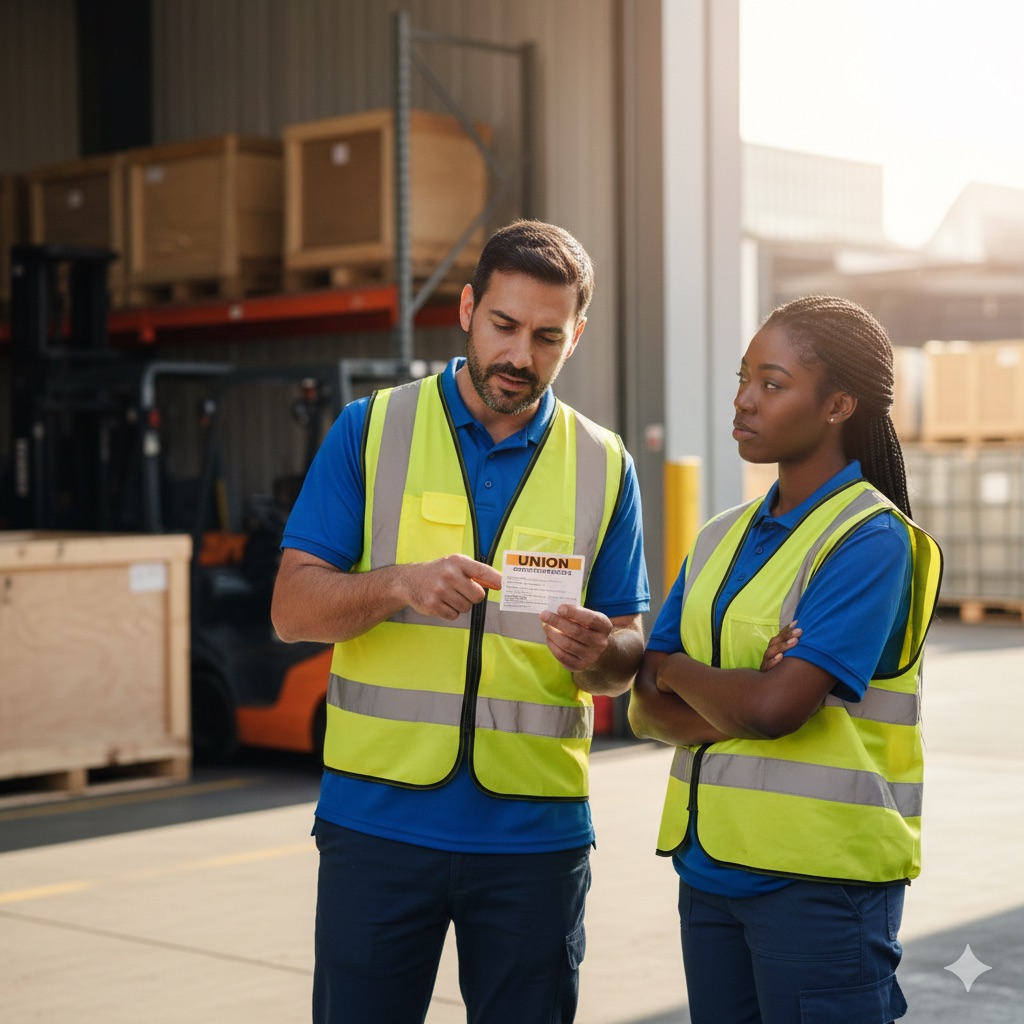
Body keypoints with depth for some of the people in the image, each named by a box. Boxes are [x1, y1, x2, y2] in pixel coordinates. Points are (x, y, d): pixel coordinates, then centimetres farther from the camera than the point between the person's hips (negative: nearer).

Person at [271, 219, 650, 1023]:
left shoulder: (604, 465, 8)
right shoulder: (370, 431, 3)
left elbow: (628, 651, 8)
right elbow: (293, 609, -3)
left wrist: (599, 654, -16)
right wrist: (400, 585, -22)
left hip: (535, 830, 2)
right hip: (379, 815, -1)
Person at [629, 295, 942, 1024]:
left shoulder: (872, 540, -12)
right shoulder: (723, 539, 10)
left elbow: (773, 707, -21)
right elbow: (650, 711, 5)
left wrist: (673, 668, -3)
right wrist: (736, 706, -15)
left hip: (820, 880, -6)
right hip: (710, 872, 7)